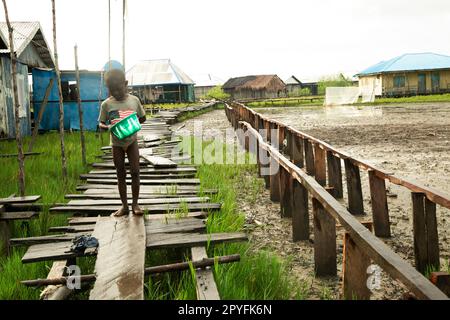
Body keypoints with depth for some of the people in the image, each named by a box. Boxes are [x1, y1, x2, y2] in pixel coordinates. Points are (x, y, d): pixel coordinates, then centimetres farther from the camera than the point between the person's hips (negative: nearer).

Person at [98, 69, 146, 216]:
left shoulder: (134, 100, -6)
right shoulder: (106, 104, -8)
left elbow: (143, 118, 5)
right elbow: (101, 124, -1)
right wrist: (109, 127, -24)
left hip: (132, 140, 0)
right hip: (117, 143, 0)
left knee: (135, 171, -5)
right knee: (121, 175, 7)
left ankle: (135, 204, 8)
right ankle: (124, 206, 17)